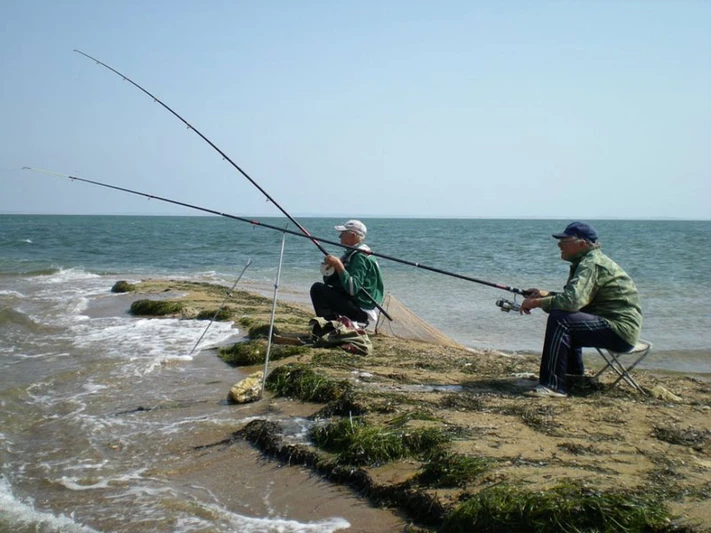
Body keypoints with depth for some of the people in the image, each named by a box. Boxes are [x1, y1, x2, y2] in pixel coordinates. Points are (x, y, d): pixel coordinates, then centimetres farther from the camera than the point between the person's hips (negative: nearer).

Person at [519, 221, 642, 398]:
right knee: (567, 317, 25)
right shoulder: (587, 261, 15)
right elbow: (578, 296, 22)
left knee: (559, 319, -23)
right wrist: (546, 295, 7)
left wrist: (538, 302, -16)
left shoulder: (592, 263, -17)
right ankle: (575, 377, 29)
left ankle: (553, 386, -23)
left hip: (621, 330, -11)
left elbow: (573, 300, -30)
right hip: (621, 329, 11)